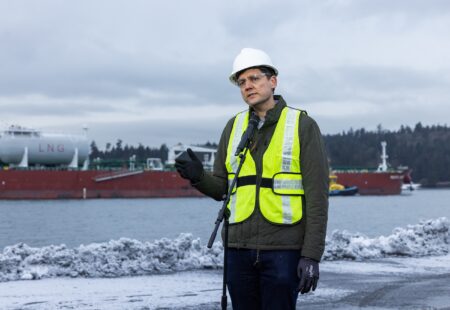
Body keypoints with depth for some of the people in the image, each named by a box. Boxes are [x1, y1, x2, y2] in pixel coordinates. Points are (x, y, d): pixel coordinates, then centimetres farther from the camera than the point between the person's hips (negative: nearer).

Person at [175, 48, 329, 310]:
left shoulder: (303, 126, -2)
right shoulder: (234, 127, 11)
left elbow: (317, 197, -7)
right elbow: (221, 188, 13)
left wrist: (312, 255, -13)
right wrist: (199, 177, -10)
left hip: (283, 249, -4)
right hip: (240, 248, 5)